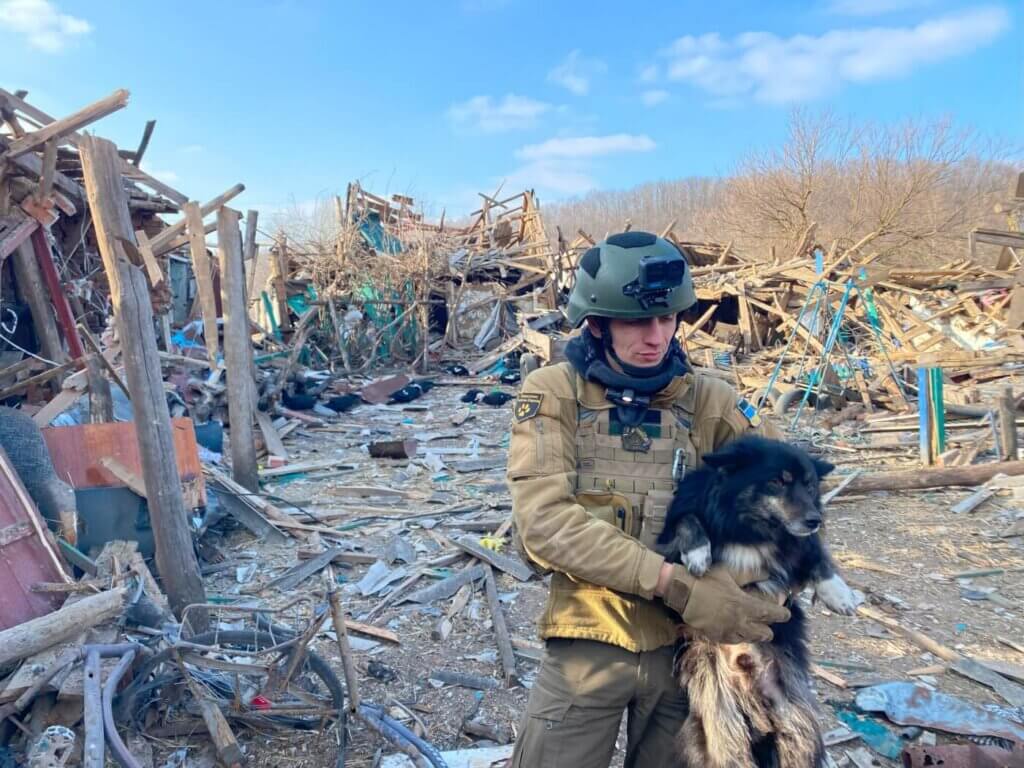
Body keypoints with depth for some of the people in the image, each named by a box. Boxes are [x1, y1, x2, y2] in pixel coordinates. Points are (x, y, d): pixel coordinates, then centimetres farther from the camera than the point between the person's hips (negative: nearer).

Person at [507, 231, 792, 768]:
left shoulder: (707, 400, 0)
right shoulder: (551, 395, -7)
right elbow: (544, 521, -18)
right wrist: (674, 583, -24)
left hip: (689, 642, 3)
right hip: (588, 645, -2)